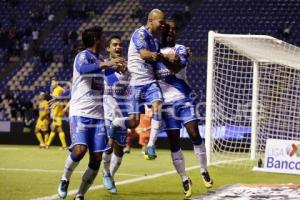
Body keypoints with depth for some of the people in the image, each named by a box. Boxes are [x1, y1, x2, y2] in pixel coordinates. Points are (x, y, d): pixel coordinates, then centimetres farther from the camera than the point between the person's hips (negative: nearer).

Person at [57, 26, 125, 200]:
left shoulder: (100, 60, 17)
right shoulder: (83, 56, -6)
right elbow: (82, 69, -31)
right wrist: (105, 64, -41)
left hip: (98, 115, 7)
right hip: (80, 113, -7)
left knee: (96, 159, -2)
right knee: (80, 149, -25)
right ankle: (65, 180, 1)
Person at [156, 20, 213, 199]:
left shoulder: (180, 49, 2)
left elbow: (177, 67, -18)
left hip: (183, 100, -2)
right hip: (166, 103, 2)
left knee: (194, 134, -13)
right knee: (174, 143, 1)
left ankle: (204, 171, 4)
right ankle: (185, 180, 9)